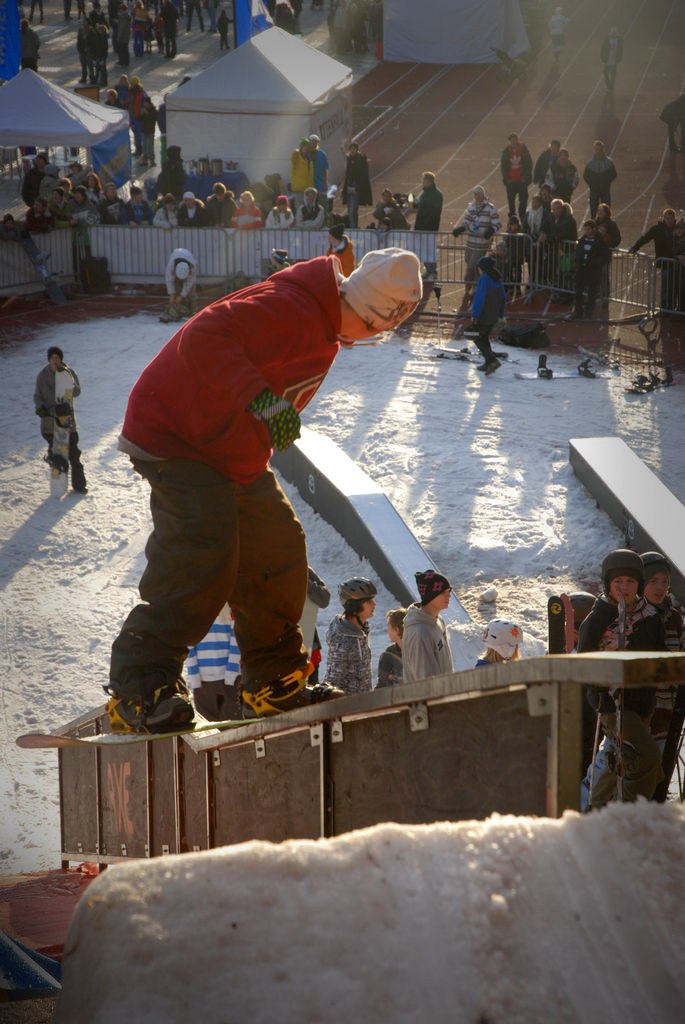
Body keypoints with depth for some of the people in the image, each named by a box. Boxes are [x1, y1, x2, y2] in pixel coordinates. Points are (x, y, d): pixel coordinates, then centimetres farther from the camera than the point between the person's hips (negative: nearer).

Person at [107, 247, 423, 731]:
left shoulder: (326, 326, 8)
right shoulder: (288, 309, -26)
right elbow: (204, 336, -38)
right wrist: (259, 397, -48)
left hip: (236, 455, 11)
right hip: (174, 436, -10)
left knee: (277, 550, 10)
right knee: (202, 554, -24)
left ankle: (276, 682, 22)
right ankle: (140, 683, -20)